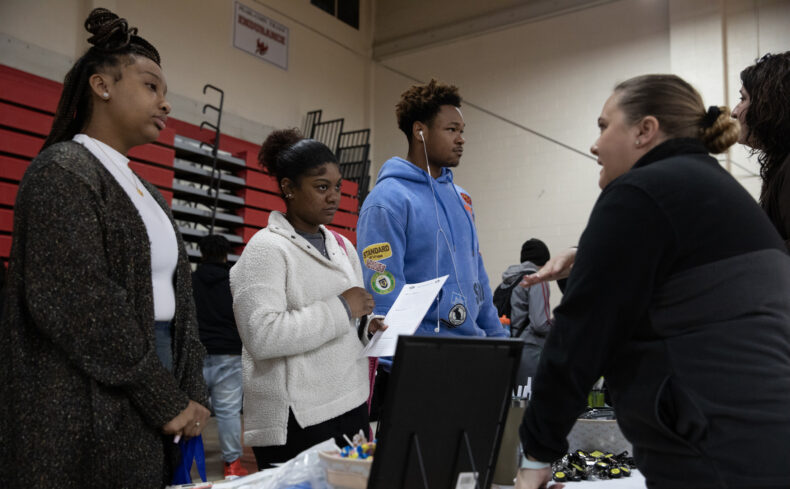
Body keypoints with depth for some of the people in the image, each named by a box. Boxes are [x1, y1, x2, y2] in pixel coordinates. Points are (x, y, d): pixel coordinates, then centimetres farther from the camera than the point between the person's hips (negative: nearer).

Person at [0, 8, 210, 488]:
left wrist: (191, 394, 0)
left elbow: (177, 299, 13)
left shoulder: (146, 193, 16)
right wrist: (165, 399, -15)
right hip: (91, 418, -8)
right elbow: (76, 302, -19)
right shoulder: (62, 171, -9)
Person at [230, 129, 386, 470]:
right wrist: (340, 309, -18)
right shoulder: (266, 249, -8)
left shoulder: (342, 247, 14)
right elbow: (261, 336, -21)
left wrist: (368, 327, -1)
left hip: (351, 407, 7)